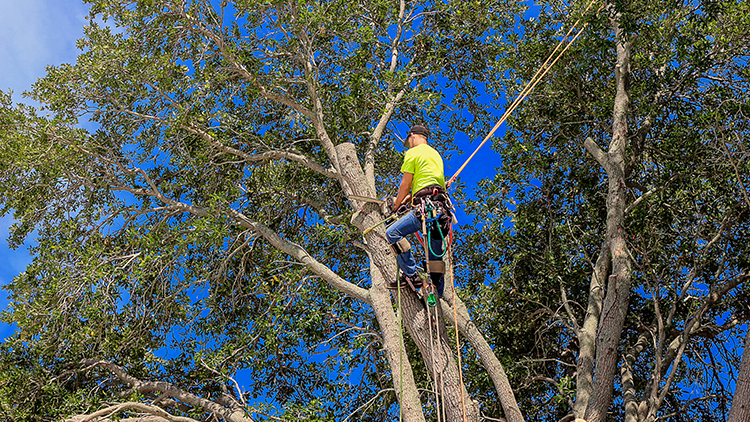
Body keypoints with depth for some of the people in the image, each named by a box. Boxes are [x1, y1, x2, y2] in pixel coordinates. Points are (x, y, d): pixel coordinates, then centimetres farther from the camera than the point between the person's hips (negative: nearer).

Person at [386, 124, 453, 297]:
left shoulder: (413, 153, 2)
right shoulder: (436, 154, 28)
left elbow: (405, 185, 1)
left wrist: (396, 206, 15)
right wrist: (406, 199, 34)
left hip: (427, 206, -9)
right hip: (442, 207, 9)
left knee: (393, 233, -7)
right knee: (435, 254, 10)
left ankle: (411, 275, -12)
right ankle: (437, 296, 10)